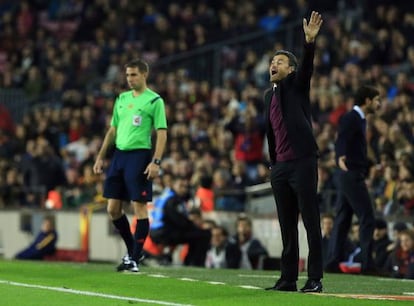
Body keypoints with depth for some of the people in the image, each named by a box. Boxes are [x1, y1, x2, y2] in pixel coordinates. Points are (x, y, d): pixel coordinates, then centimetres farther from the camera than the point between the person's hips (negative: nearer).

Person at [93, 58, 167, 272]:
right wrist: (100, 156, 18)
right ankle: (132, 249, 22)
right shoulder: (122, 99, 15)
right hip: (119, 154, 7)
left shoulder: (154, 100, -4)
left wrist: (156, 162, -18)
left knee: (139, 207, -6)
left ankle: (134, 260, -2)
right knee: (113, 208, 5)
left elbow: (162, 133, -9)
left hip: (140, 155, -7)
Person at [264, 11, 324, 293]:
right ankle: (288, 279, 11)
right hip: (280, 167, 7)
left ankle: (315, 279, -6)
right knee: (287, 226, 8)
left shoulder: (296, 85, 1)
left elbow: (307, 67, -18)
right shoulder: (269, 95, 18)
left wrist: (310, 41, -35)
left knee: (311, 222, -5)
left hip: (302, 163, -7)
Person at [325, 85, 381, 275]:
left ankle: (333, 263, 8)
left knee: (343, 220, 8)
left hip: (350, 176, 10)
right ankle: (367, 264, -10)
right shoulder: (351, 118, -13)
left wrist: (370, 167, 41)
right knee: (367, 219, -9)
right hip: (352, 175, -10)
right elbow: (341, 140, -29)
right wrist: (340, 158, -49)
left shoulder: (358, 119, 18)